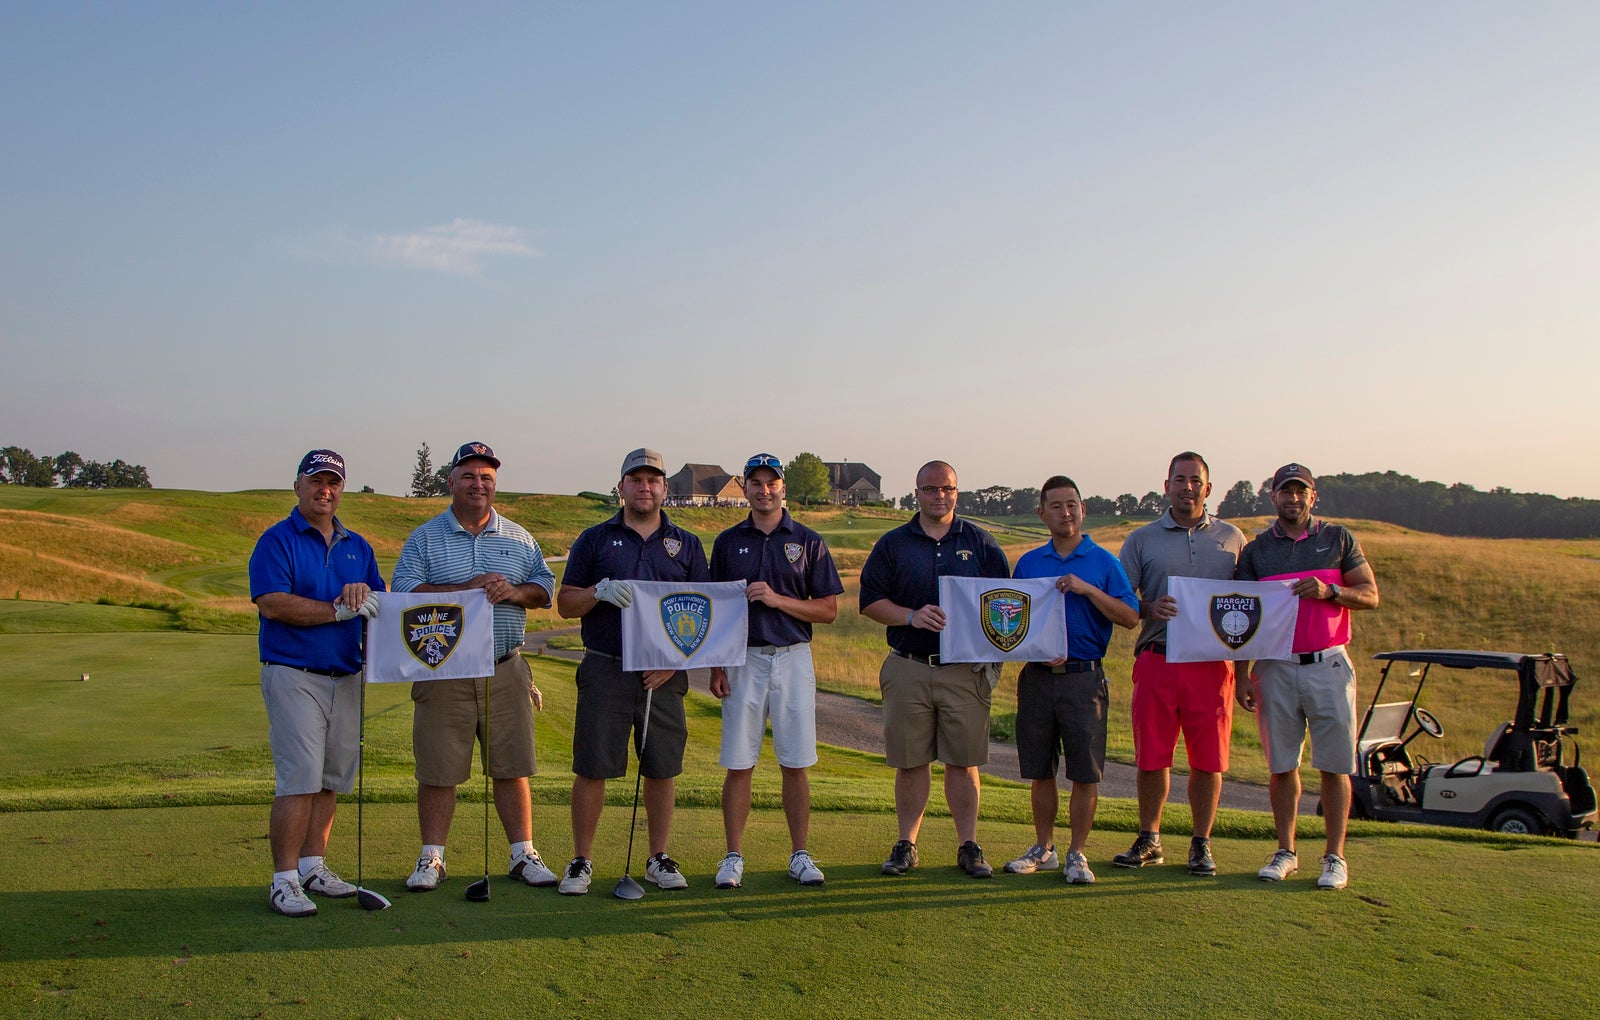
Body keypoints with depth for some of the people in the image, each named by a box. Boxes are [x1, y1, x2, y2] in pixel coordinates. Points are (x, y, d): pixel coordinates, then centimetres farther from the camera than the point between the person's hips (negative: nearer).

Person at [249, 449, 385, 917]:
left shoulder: (357, 546, 16)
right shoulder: (277, 540, -2)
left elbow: (381, 603, 14)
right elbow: (272, 603, -15)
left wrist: (362, 590, -9)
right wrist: (341, 610, -15)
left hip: (346, 676, 6)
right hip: (294, 676, -6)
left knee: (333, 777, 9)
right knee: (300, 778, -10)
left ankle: (313, 865, 19)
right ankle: (284, 879, -3)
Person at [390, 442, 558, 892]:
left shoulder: (519, 538, 13)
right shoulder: (424, 538, 5)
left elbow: (545, 586, 11)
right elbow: (405, 589, -7)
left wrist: (515, 592, -10)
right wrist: (466, 588, -16)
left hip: (506, 671, 2)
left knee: (512, 766, 5)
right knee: (438, 770, 3)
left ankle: (523, 854, 15)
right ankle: (431, 859, 16)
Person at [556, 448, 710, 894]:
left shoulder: (686, 545, 12)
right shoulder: (594, 540, 9)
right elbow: (566, 604, 7)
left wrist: (674, 660, -4)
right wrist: (600, 591, -14)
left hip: (664, 674, 1)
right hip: (605, 669, -1)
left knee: (662, 768, 4)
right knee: (593, 766, -1)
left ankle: (659, 858, 18)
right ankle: (581, 860, 11)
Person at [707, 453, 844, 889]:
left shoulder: (808, 541, 5)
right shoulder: (728, 542, 9)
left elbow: (829, 609, 2)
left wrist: (776, 599, -11)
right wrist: (716, 667, 3)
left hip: (793, 658, 0)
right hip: (744, 660, 1)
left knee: (795, 764, 4)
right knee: (738, 765, 1)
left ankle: (799, 855, 14)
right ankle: (734, 857, 10)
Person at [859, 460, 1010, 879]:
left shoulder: (981, 542, 10)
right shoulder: (893, 544, 8)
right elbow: (870, 601, 5)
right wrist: (912, 616, -11)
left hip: (966, 670, 0)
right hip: (908, 669, 0)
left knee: (964, 761, 2)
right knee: (911, 761, 4)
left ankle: (969, 846, 12)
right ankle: (906, 844, 14)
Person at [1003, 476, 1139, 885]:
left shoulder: (1103, 562, 3)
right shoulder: (1028, 563, 11)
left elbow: (1131, 617, -5)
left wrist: (1087, 589, -16)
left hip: (1084, 678, -3)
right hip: (1036, 677, 3)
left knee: (1085, 773, 0)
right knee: (1040, 771, 9)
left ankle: (1076, 854, 12)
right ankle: (1044, 848, 22)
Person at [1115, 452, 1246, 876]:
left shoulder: (1232, 539, 12)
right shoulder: (1142, 540, 9)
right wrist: (1150, 609, -14)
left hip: (1212, 663, 0)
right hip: (1157, 661, 0)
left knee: (1208, 759, 2)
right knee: (1152, 756, 4)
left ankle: (1201, 844, 16)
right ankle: (1148, 841, 18)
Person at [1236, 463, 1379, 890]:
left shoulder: (1339, 539, 8)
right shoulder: (1256, 550, 9)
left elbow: (1371, 595, 5)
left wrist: (1329, 590, -14)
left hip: (1328, 665, -1)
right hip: (1275, 667, 1)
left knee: (1334, 765, 0)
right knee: (1281, 764, 5)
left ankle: (1335, 856, 7)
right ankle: (1285, 851, 14)